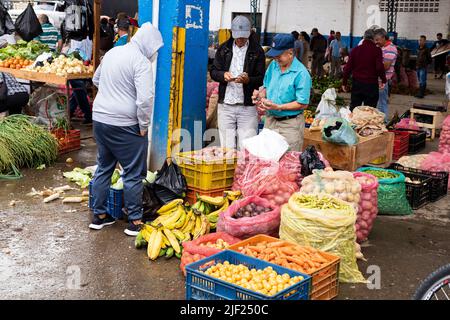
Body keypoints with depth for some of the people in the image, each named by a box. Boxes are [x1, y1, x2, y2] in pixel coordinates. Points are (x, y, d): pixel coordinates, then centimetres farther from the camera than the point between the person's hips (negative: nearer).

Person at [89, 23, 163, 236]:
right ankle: (135, 222, 11)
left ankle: (99, 216, 27)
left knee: (103, 168, 18)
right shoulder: (141, 62, -15)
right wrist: (144, 126, -12)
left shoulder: (112, 53, 11)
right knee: (133, 174, 4)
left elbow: (96, 79, 26)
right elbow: (145, 98, -23)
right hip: (125, 125, -8)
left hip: (99, 119, 8)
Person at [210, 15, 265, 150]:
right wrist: (223, 75, -12)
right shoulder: (224, 48, 10)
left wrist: (248, 80, -22)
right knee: (227, 147, 6)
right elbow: (213, 71, 10)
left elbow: (261, 78, -1)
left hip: (247, 107, -2)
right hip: (225, 105, 2)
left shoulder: (257, 51, 2)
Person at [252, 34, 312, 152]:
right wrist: (260, 94, -7)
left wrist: (278, 107, -23)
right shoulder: (273, 65, 4)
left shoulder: (301, 73, -17)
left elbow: (303, 104, -18)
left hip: (290, 124, -6)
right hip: (270, 120, 6)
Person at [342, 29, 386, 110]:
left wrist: (344, 82, 10)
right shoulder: (377, 50, -6)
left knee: (353, 109, 12)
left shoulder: (355, 49, 4)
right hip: (371, 84, -3)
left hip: (357, 83, 3)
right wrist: (383, 80, -2)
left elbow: (348, 67, 4)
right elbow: (380, 67, -15)